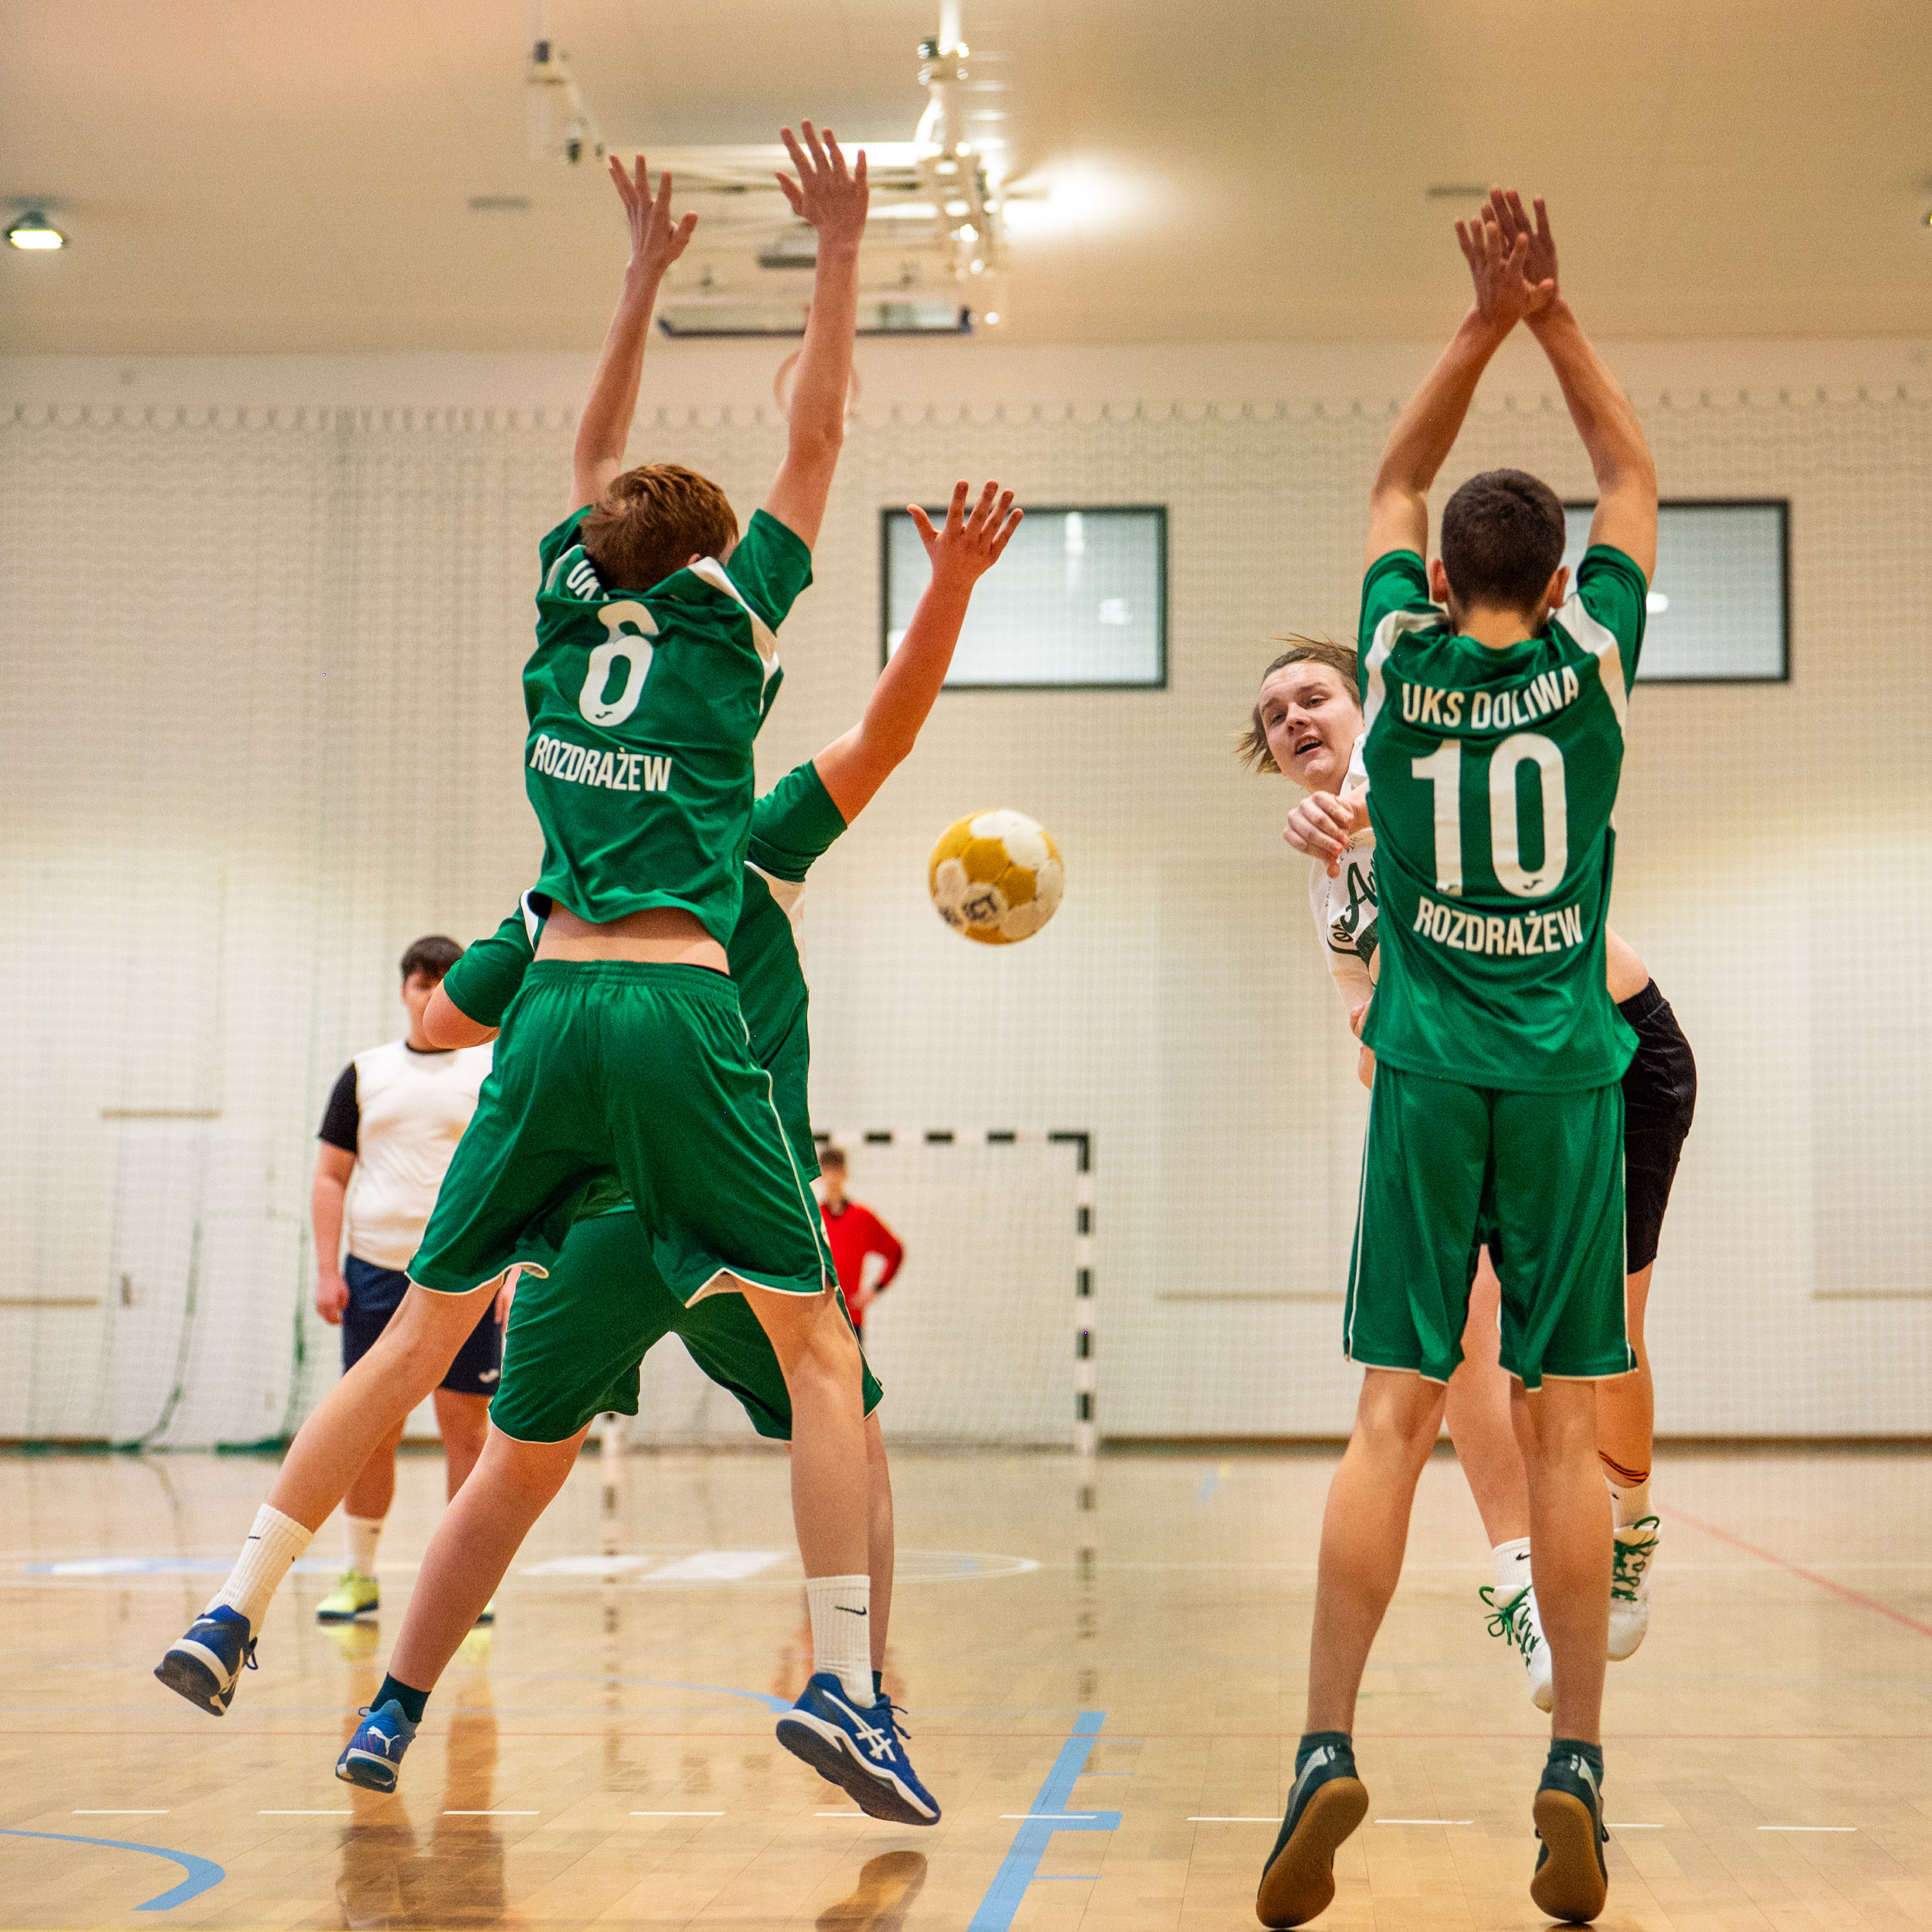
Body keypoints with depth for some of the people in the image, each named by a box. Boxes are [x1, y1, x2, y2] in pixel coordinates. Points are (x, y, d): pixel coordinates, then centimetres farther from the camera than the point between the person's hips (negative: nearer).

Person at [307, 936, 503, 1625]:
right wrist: (327, 1269, -2)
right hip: (376, 1272, 2)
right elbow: (331, 1178, 8)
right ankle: (360, 1576, 16)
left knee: (466, 1427, -2)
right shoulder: (364, 1074, 9)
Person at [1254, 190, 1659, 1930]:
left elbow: (1397, 482, 21)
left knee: (1393, 1419, -1)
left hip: (1429, 1077, 0)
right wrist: (1551, 315, 17)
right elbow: (1634, 477, 18)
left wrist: (1485, 326, 20)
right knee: (1560, 1424, 2)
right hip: (1568, 1077, 0)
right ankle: (1577, 1771, 0)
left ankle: (1328, 1748, -10)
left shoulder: (1400, 660, 4)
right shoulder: (1588, 659, 2)